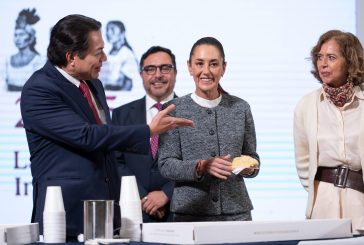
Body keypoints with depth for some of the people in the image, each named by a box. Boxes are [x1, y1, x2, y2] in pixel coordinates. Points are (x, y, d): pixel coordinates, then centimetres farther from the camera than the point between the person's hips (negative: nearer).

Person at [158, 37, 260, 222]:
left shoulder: (241, 108, 8)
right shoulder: (174, 109, 0)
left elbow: (252, 157, 14)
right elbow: (165, 165, -4)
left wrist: (249, 167, -8)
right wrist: (201, 167, -19)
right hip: (189, 212, -2)